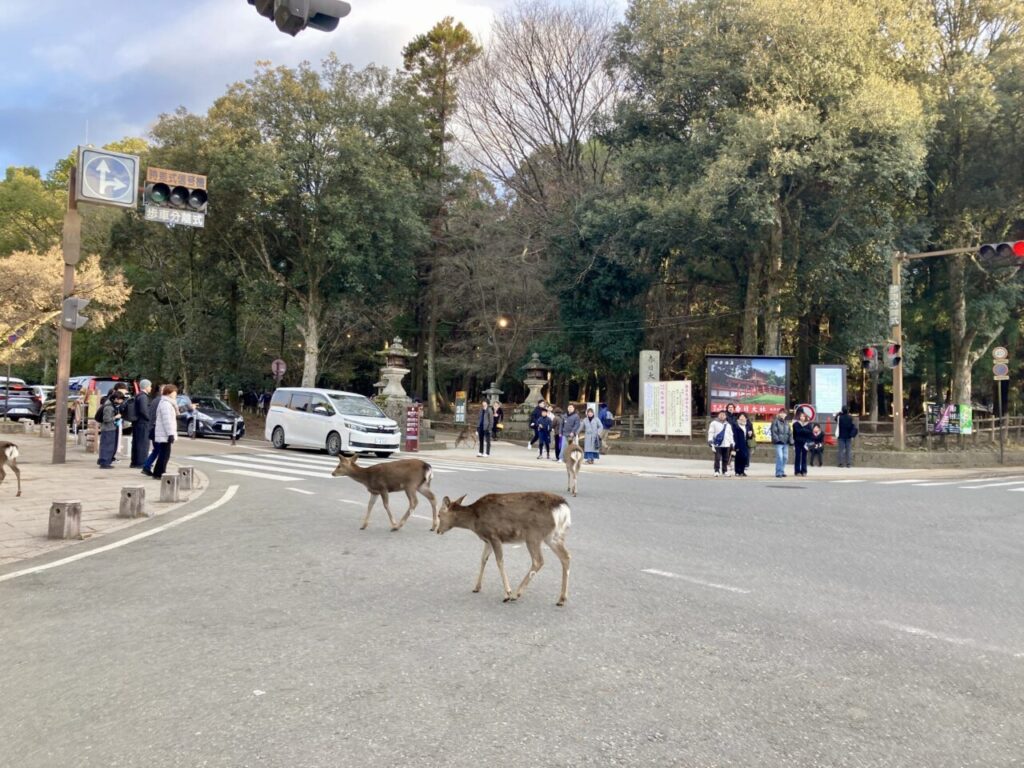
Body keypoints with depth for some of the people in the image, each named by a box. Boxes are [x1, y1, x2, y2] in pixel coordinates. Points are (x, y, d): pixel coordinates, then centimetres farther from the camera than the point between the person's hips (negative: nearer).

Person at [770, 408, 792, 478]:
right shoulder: (775, 422, -3)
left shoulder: (786, 423, 16)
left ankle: (782, 471, 18)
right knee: (780, 457, -13)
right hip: (779, 443, -7)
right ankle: (778, 472, -9)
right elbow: (773, 432, -11)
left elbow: (790, 433, 18)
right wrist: (777, 439, -19)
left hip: (785, 443, 7)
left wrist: (790, 440, 5)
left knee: (785, 457, 7)